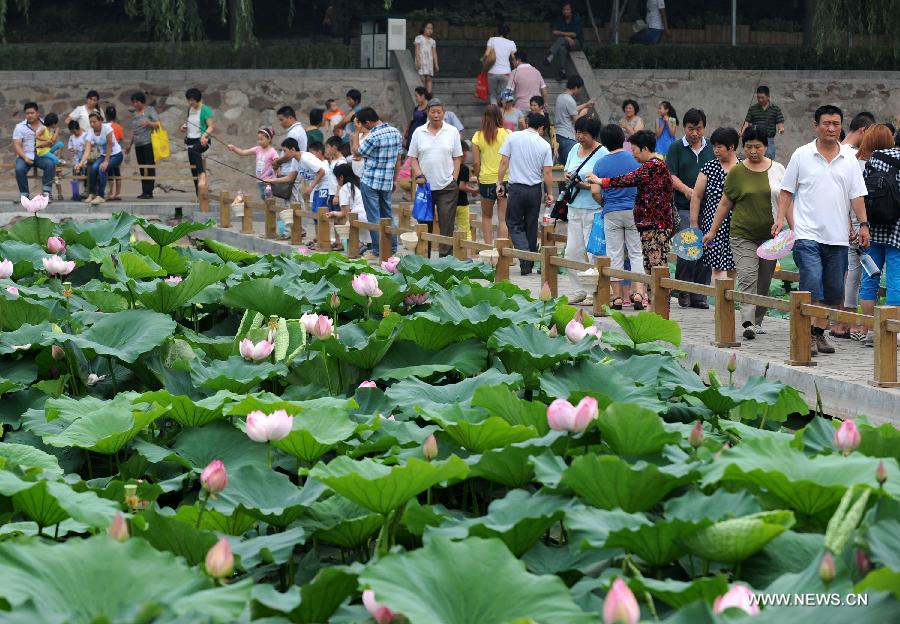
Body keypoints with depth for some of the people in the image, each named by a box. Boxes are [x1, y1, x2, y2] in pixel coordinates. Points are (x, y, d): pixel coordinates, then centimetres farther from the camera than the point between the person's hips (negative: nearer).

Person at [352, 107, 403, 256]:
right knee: (387, 215, 16)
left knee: (374, 217, 0)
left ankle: (377, 250, 1)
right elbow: (398, 159, 10)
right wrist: (394, 180, 18)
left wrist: (357, 132, -1)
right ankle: (392, 248, 18)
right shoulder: (395, 132, 4)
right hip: (387, 182, 7)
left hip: (370, 181, -7)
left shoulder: (373, 136, -19)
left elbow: (356, 153, -7)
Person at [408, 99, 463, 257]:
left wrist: (454, 179, -3)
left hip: (447, 186, -1)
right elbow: (413, 158, 8)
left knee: (447, 224, -5)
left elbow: (457, 158, 5)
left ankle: (445, 256, -4)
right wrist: (418, 175, -7)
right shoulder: (419, 133, 6)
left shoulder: (452, 132, 4)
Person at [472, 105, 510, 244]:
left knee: (486, 216, 19)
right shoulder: (507, 134, -5)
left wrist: (478, 178, 12)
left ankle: (488, 246, 13)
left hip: (486, 180, 1)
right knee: (503, 218, 1)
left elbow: (476, 162, -2)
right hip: (506, 179, -1)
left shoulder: (478, 136, -3)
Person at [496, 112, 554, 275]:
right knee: (531, 227, 11)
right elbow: (547, 173, 0)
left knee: (514, 224, 6)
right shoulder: (544, 145, -1)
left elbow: (504, 162, -4)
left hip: (516, 188, -2)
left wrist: (500, 183, 5)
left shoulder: (513, 137, -3)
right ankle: (529, 264, 16)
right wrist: (549, 193, 10)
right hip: (535, 189, 2)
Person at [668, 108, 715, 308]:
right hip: (684, 207, -3)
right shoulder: (676, 148, 4)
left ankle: (699, 295, 9)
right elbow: (670, 175, -4)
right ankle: (683, 290, 4)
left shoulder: (712, 149, 13)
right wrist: (686, 190, -21)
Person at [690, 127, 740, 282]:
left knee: (733, 270, 6)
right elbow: (696, 196, 4)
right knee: (718, 267, -10)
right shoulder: (709, 169, 2)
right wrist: (694, 224, 1)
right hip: (714, 223, -2)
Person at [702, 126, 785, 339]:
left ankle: (757, 321, 20)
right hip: (743, 235, -2)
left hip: (770, 235, 2)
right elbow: (724, 203, 8)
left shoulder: (777, 169, 6)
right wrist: (712, 231, 8)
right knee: (747, 278, -15)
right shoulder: (736, 172, 2)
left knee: (764, 282, 8)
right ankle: (748, 323, -23)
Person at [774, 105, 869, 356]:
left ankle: (820, 331, 17)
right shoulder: (802, 155, 2)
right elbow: (787, 191, 6)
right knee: (812, 285, -15)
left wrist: (863, 224, -1)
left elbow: (857, 196, 8)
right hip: (807, 234, -4)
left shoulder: (849, 159, 8)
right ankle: (809, 334, -11)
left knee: (833, 291, 7)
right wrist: (781, 218, -5)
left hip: (838, 236, 4)